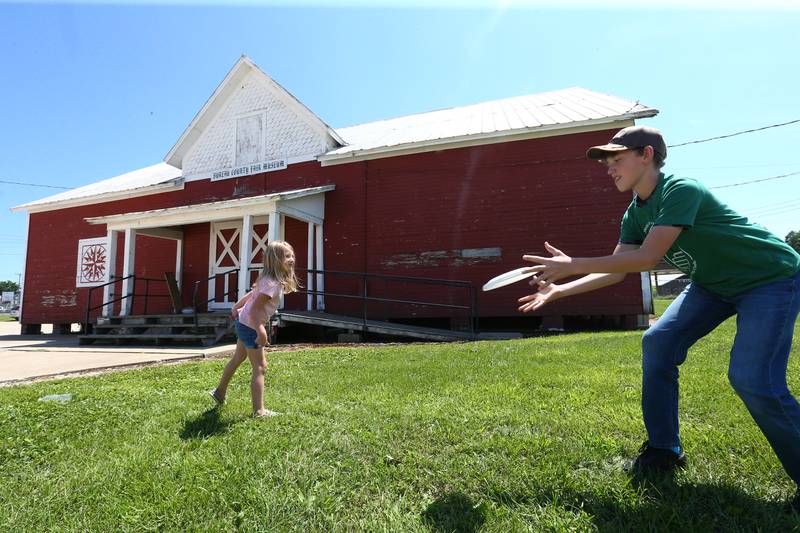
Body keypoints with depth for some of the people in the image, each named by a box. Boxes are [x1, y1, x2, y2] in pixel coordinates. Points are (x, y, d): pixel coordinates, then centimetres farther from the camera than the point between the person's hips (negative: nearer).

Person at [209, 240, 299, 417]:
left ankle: (220, 392, 46)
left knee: (237, 359, 26)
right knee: (260, 367, -3)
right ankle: (259, 411, 3)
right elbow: (254, 309, -30)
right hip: (250, 326, -10)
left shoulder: (270, 279, 3)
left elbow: (251, 295, 14)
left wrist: (236, 308, 25)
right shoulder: (272, 283, -27)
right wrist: (260, 332, -30)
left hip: (244, 323, 10)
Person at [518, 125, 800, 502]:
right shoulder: (636, 214, -1)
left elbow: (645, 259, -36)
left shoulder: (681, 190, -28)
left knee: (753, 380, -21)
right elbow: (615, 272, -1)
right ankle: (664, 451, 8)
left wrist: (571, 265, -34)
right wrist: (557, 291, -7)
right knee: (658, 343, -5)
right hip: (714, 283, 8)